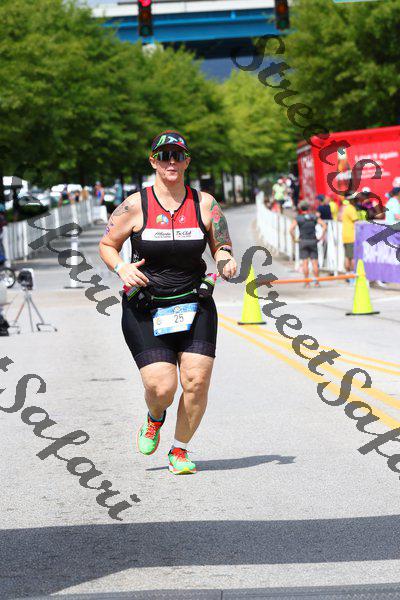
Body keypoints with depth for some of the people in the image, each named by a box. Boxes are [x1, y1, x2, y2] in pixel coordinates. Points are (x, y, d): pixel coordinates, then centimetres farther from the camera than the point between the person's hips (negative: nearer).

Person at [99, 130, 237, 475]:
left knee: (197, 382, -9)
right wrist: (122, 268, -12)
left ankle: (180, 450, 14)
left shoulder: (205, 204, 3)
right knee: (162, 388, -12)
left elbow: (221, 247, 13)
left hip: (195, 305, 2)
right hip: (144, 310, -2)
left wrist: (226, 262, -10)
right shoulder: (135, 206, -2)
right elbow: (107, 245, 8)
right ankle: (155, 419, 26)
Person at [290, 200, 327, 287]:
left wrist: (294, 239, -2)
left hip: (303, 241, -1)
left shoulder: (297, 218, -1)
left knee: (305, 262, 1)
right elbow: (324, 225, -5)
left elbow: (291, 229, -13)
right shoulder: (314, 217, 3)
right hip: (313, 241, 1)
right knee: (315, 262, 3)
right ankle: (317, 282, 1)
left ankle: (306, 282, -2)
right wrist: (322, 237, 1)